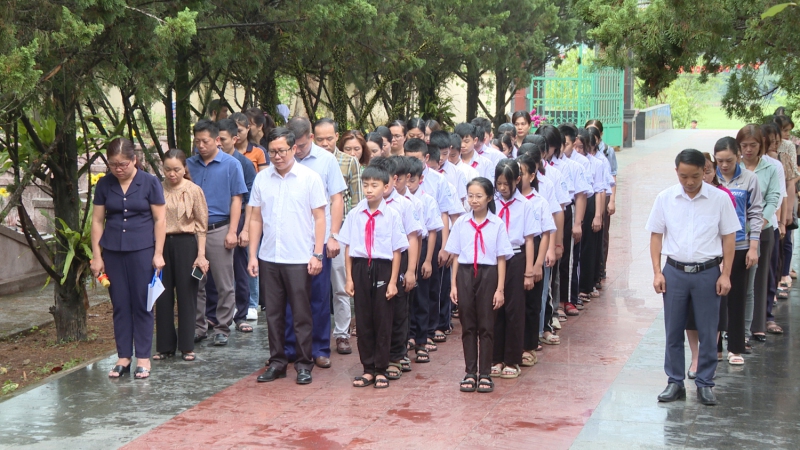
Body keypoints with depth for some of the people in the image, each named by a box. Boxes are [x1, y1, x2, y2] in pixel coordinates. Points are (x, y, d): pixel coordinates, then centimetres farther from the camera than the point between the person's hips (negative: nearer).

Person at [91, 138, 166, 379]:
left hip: (142, 250, -3)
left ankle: (143, 358, 9)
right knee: (120, 305, 6)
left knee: (141, 304, 2)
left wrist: (158, 254, -6)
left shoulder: (149, 183, -3)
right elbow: (97, 221, 8)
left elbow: (159, 219, -1)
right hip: (112, 252, 3)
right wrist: (96, 256, 4)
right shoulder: (104, 185, 4)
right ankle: (123, 357, 13)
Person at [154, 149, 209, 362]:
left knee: (186, 295, 3)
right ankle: (165, 346, 15)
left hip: (186, 244, -2)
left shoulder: (194, 191, -3)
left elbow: (201, 226, -1)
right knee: (163, 297, 6)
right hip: (162, 243, 2)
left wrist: (201, 255, -7)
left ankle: (187, 346, 12)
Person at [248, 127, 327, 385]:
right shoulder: (261, 179, 7)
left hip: (299, 259, -3)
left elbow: (319, 218, -2)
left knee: (301, 315, 3)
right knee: (273, 314, 9)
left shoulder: (310, 178, -2)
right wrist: (252, 255, 5)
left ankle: (304, 364, 12)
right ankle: (277, 362, 19)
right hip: (268, 258, 3)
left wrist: (317, 254, -8)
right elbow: (256, 219, 10)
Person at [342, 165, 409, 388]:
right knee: (363, 320, 8)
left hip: (383, 268, -2)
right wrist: (349, 278, 2)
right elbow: (348, 247, 5)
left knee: (383, 320, 5)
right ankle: (368, 369, 19)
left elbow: (397, 250, -5)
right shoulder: (355, 214, 1)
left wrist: (393, 282, -7)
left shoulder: (392, 215, -6)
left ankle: (381, 370, 16)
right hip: (360, 268, 3)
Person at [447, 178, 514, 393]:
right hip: (465, 273, 2)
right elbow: (455, 256, 7)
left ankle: (485, 374, 10)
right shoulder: (461, 223, 4)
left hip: (488, 274, -2)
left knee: (486, 326, 3)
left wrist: (500, 289, -6)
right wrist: (453, 285, 2)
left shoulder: (497, 224, -2)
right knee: (468, 325, 6)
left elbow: (501, 258, -2)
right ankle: (470, 373, 14)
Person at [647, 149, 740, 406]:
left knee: (708, 332, 5)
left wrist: (725, 275, -3)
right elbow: (656, 236, 5)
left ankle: (705, 384, 16)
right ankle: (675, 382, 19)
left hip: (707, 272, -1)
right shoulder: (665, 198, -1)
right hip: (674, 271, 1)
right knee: (673, 331, 8)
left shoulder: (719, 199, -4)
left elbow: (729, 237, 1)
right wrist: (657, 272, 0)